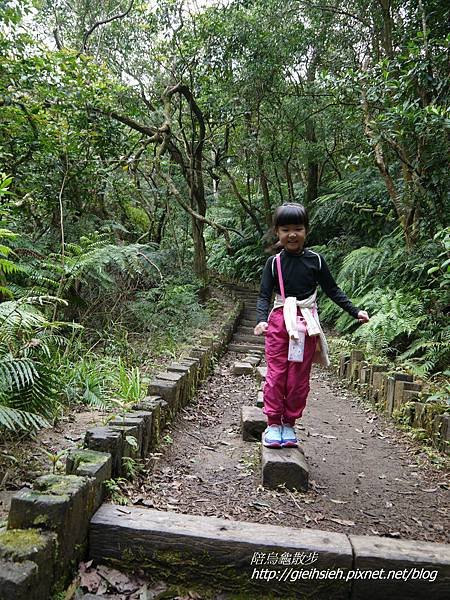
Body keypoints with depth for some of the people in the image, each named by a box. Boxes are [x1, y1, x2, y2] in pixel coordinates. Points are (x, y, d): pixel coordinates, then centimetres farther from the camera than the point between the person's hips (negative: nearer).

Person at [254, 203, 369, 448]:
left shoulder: (315, 260, 2)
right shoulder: (274, 263, 0)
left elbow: (332, 290, 9)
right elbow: (264, 295, -2)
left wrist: (355, 311, 3)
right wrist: (261, 320, -19)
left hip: (306, 324, 1)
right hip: (279, 322, 0)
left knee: (299, 378, 6)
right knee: (276, 374, 0)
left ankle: (289, 423, 20)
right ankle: (273, 423, 13)